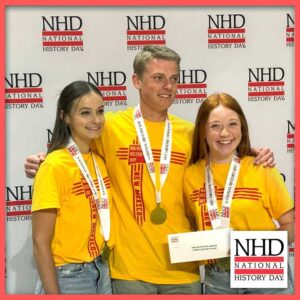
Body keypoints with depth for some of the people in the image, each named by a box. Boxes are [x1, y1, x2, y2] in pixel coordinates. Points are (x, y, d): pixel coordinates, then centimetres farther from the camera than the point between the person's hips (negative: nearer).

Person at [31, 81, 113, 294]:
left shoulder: (100, 160, 2)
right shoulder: (54, 166, -17)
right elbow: (40, 241, -16)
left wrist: (103, 267, 7)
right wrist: (53, 293, -16)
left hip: (102, 272, 6)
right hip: (67, 277, -6)